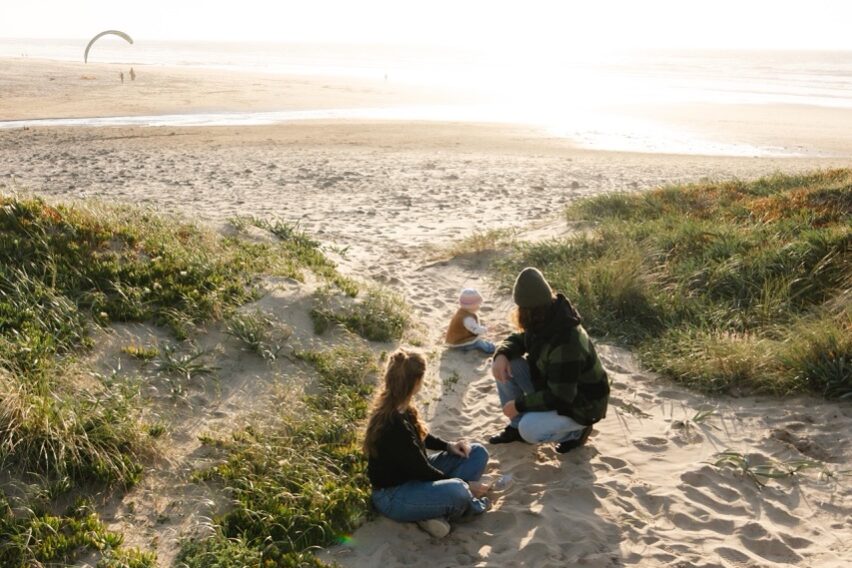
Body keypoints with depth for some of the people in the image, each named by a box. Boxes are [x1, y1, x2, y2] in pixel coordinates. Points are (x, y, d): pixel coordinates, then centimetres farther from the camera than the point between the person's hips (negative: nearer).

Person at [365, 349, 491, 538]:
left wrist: (448, 445, 2)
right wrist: (465, 485, -11)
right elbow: (421, 471, -21)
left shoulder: (397, 407, -3)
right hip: (393, 495, -10)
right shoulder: (394, 425, -30)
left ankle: (436, 512, -9)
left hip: (413, 474, 10)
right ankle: (471, 505, 0)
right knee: (456, 491, -38)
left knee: (477, 452, 7)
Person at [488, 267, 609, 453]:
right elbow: (518, 339, 8)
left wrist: (519, 404, -23)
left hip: (580, 405, -8)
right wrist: (502, 354, -15)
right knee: (505, 365, -6)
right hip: (552, 387, 8)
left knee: (529, 429, -30)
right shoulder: (544, 322, -9)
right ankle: (516, 426, 8)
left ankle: (576, 431, -1)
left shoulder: (566, 343, -36)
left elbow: (559, 398, -33)